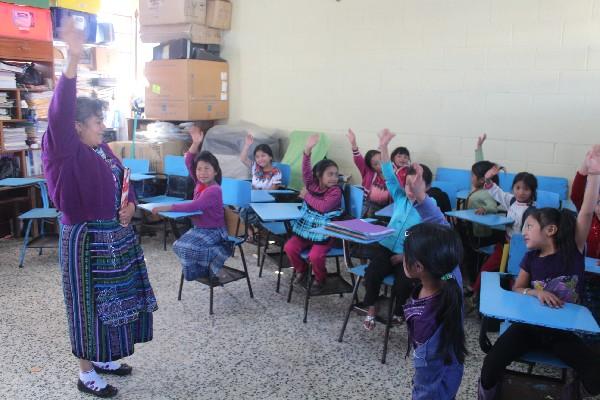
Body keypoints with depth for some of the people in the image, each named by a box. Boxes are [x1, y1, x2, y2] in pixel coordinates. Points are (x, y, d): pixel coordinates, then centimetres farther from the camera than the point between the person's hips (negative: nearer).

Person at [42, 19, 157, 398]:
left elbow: (124, 184, 19)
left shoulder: (103, 150, 8)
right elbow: (59, 115, -33)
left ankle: (103, 359, 36)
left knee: (114, 300, 18)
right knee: (88, 304, 4)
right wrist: (74, 59, -42)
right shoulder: (68, 152, -15)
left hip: (116, 234, 8)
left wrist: (130, 206, -4)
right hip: (86, 238, -8)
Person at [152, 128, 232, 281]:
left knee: (184, 248, -23)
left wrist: (167, 207, -31)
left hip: (213, 231, -9)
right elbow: (189, 163, -3)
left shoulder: (214, 190, -24)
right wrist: (195, 143, -16)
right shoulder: (200, 183, 1)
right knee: (177, 246, -1)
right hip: (198, 228, 9)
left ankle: (219, 253, -8)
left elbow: (193, 207, -32)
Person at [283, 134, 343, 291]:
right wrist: (308, 150, -31)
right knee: (289, 247, -11)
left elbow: (323, 207, -24)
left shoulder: (335, 191, -11)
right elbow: (306, 171, -17)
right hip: (305, 228, 5)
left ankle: (320, 278, 8)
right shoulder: (312, 183, 1)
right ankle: (301, 269, 18)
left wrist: (307, 196, -13)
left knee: (315, 256, -24)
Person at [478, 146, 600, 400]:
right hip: (530, 325, 1)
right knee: (492, 364, -19)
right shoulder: (531, 258, 0)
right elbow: (515, 289, 5)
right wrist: (536, 292, -18)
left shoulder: (573, 250, -8)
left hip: (562, 331, -1)